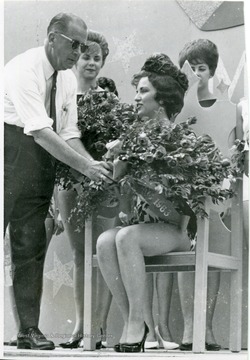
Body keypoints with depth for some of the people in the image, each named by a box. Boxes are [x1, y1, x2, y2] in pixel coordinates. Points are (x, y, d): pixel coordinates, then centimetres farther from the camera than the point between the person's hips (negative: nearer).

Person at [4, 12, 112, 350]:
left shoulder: (68, 80, 9)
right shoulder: (24, 70, -16)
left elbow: (69, 135, 6)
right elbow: (41, 132, -23)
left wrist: (96, 164, -11)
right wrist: (85, 166, -25)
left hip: (41, 158, 7)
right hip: (12, 149, -7)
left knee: (31, 243, 5)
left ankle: (29, 329, 7)